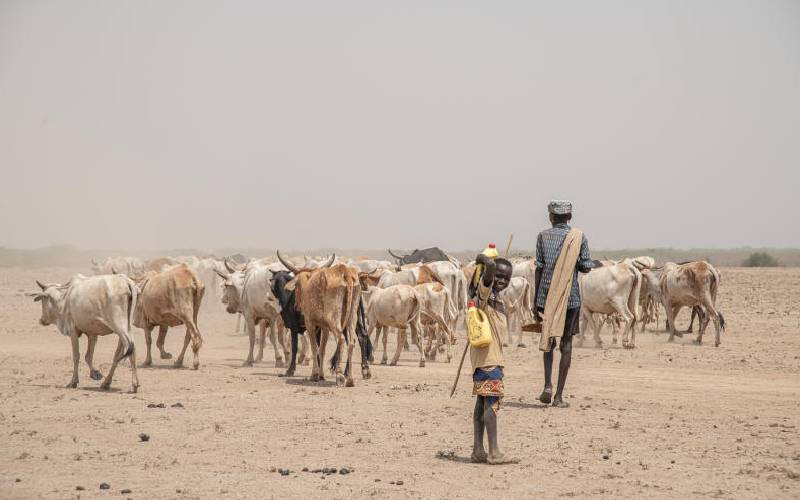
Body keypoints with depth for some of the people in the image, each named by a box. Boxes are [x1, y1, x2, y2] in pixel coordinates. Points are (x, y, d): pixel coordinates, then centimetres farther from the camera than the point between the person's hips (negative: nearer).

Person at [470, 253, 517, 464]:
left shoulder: (497, 299, 19)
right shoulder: (485, 291, -10)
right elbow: (490, 267, -29)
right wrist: (485, 262, -20)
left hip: (494, 357, 10)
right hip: (486, 358, -10)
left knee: (482, 403, 10)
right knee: (492, 402, -13)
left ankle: (478, 451, 12)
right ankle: (494, 452, -16)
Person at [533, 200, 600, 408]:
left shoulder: (543, 236, 2)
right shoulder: (579, 237, 1)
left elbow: (538, 269, 0)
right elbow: (584, 268, -3)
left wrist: (536, 302, 4)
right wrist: (594, 264, 22)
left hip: (546, 296, 1)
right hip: (571, 297, -1)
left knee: (548, 340, 19)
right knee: (566, 343, 6)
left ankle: (548, 385, 3)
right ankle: (559, 396, 3)